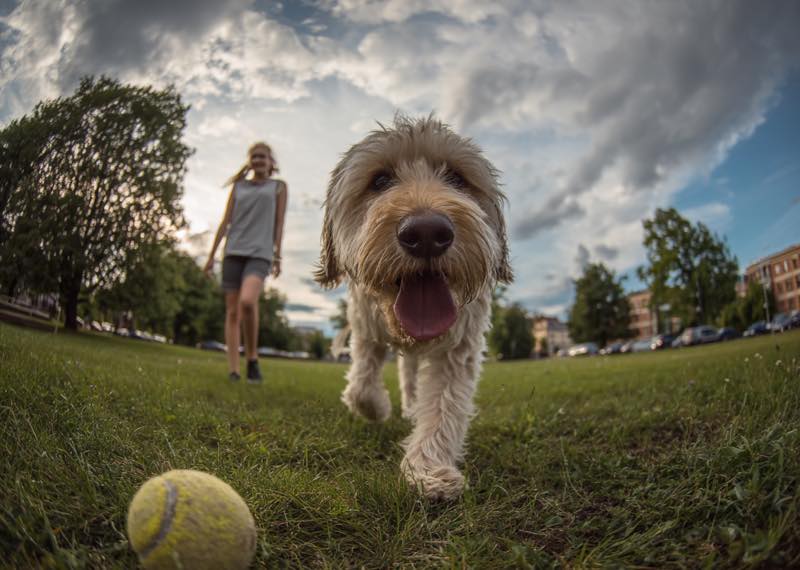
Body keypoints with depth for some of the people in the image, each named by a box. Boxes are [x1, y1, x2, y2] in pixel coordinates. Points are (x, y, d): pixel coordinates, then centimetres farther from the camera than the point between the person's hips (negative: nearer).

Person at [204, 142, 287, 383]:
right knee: (232, 311, -2)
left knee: (248, 301, -28)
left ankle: (252, 357, -11)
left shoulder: (278, 187, 14)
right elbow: (226, 222, 15)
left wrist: (277, 257, -1)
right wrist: (211, 255, 9)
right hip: (234, 252, 3)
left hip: (260, 254, -3)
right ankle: (233, 371, 1)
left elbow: (279, 223, 8)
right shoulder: (238, 187, 19)